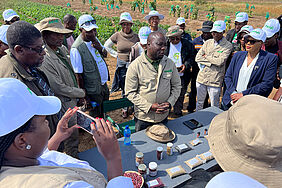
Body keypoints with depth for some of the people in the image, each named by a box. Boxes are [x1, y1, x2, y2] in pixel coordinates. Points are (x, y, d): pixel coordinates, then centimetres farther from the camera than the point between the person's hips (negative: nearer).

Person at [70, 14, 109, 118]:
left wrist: (100, 48, -10)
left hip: (104, 85, 7)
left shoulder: (94, 39, 0)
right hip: (93, 91, -7)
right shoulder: (76, 49, -23)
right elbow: (78, 75, -20)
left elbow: (105, 54, 14)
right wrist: (85, 97, -16)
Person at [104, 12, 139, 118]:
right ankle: (125, 109, 25)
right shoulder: (117, 36, -2)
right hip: (122, 65, 0)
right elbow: (107, 46, 11)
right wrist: (116, 54, 4)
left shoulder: (136, 36, 1)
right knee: (124, 89, 8)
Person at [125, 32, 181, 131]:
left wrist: (170, 103, -10)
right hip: (143, 118, -3)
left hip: (163, 116, 4)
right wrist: (150, 107, -20)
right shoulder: (135, 66, -14)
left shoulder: (170, 63, -2)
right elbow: (130, 93, -14)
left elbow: (177, 86, 6)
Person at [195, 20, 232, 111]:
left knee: (214, 106, 8)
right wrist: (211, 61, -10)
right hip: (201, 77, 4)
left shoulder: (227, 45, -4)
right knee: (199, 102, 18)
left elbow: (220, 61, -17)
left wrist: (206, 56, -5)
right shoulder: (208, 42, 10)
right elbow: (197, 58, 1)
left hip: (215, 80, -4)